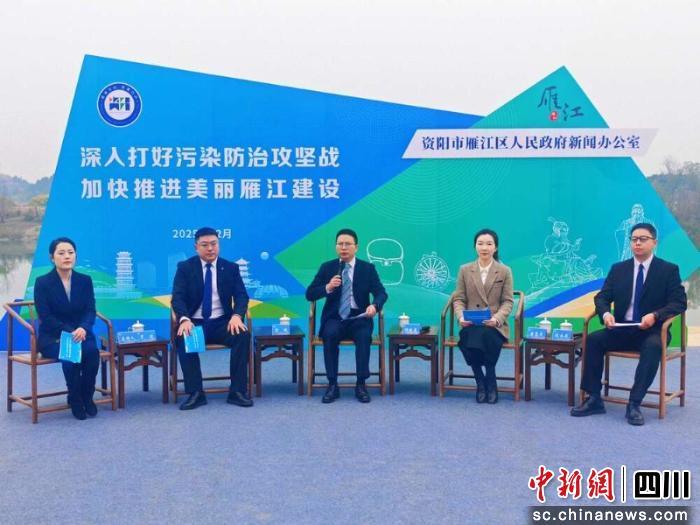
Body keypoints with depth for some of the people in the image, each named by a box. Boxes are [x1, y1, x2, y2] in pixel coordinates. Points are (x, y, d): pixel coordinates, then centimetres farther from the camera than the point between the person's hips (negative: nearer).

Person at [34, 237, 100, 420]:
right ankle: (75, 400, -12)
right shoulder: (42, 283, -3)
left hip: (80, 333, 3)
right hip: (52, 337, -3)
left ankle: (87, 396, -9)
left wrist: (82, 329, -24)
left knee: (92, 351, -30)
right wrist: (69, 331, -22)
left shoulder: (85, 280, 6)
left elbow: (90, 311, -1)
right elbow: (45, 317, -9)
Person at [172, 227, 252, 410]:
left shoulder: (231, 268, 8)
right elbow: (177, 297, -7)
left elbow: (241, 296, -1)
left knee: (243, 335, -29)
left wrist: (237, 316, -23)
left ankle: (237, 391, -21)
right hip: (194, 323, -1)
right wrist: (184, 319, -28)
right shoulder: (185, 268, 3)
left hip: (222, 323, 1)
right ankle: (196, 393, -25)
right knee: (183, 339, -34)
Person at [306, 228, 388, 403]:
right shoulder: (327, 268, 5)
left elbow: (381, 293, -3)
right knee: (330, 334, -33)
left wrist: (374, 305, -26)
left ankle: (361, 385, -23)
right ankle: (332, 385, -24)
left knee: (364, 336, -33)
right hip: (335, 318, 0)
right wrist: (328, 287, -19)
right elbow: (310, 294, 0)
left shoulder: (368, 268, 4)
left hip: (359, 318, 0)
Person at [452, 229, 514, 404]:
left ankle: (490, 384, -14)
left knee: (485, 337, -36)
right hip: (470, 324, 1)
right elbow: (459, 299, 7)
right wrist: (461, 316, -14)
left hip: (494, 325, -1)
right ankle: (481, 383, -9)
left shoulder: (505, 271, 5)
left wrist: (497, 318, -19)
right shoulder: (465, 270, 8)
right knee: (469, 340, -34)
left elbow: (507, 301, 1)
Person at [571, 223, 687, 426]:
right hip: (621, 330, 3)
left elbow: (679, 302, -6)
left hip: (652, 330, -3)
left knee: (653, 346, -37)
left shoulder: (669, 270, 2)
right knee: (594, 339, -24)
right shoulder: (618, 269, 10)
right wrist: (606, 313, -17)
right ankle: (594, 399, -21)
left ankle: (634, 404, -35)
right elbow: (602, 297, 7)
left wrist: (655, 315, -24)